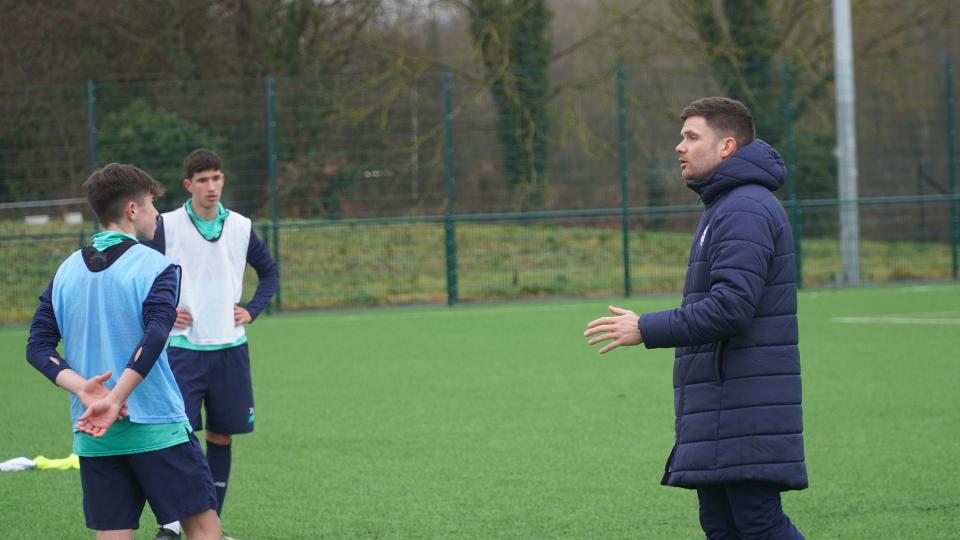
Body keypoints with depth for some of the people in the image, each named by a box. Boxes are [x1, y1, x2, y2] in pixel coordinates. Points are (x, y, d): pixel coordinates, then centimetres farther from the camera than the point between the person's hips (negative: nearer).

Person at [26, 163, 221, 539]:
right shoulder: (155, 267, -7)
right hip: (158, 430, -5)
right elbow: (153, 338, -21)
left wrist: (82, 388, -10)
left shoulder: (65, 272, 9)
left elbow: (38, 347, 2)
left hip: (93, 438, 5)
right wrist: (114, 401, -22)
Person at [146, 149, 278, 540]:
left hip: (229, 347, 3)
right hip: (183, 347, -3)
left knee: (221, 436, 7)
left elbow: (269, 273, 19)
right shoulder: (167, 226, -4)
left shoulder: (240, 227, 5)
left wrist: (252, 310, 6)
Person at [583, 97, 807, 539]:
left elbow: (731, 306, -23)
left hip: (745, 411, -11)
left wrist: (647, 330, -18)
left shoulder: (746, 210, -14)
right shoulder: (726, 207, 21)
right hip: (720, 413, 11)